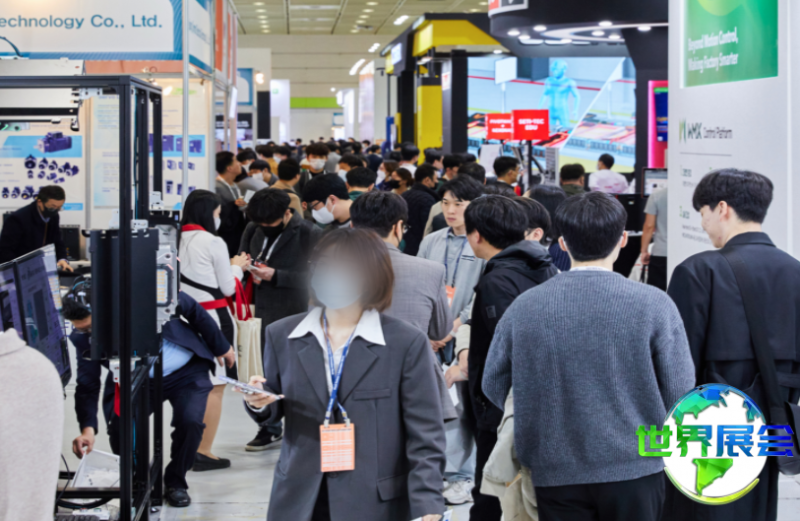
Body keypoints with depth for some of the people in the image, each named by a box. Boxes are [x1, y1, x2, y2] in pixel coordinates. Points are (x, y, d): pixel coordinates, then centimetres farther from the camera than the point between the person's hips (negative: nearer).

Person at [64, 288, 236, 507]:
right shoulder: (83, 338, -17)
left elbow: (192, 309, -13)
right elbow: (87, 386, -12)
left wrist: (221, 347, -2)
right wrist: (88, 429, -30)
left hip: (187, 370, -3)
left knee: (190, 421, -26)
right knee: (119, 427, -18)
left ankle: (175, 482, 1)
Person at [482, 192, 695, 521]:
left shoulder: (524, 307, -4)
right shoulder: (653, 305, -10)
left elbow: (493, 385, 4)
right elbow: (680, 391, -8)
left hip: (555, 473, 1)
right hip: (634, 466, -1)